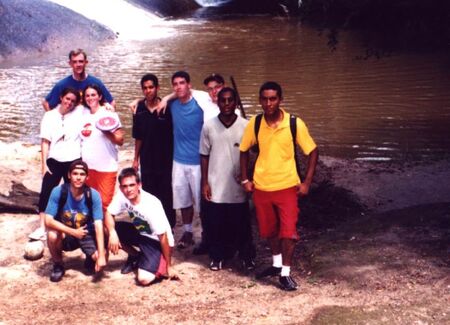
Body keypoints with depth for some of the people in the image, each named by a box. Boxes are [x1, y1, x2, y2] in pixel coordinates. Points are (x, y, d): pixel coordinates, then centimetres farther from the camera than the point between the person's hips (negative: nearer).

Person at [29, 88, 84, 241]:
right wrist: (43, 164, -4)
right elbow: (45, 141, 1)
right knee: (45, 193, -5)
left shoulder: (79, 112, 0)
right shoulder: (50, 116, 2)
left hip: (73, 161, 0)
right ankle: (42, 228, -1)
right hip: (54, 161, 0)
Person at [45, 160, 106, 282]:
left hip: (86, 234, 0)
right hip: (65, 234, 0)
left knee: (100, 260, -25)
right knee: (52, 235, -34)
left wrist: (101, 256, -31)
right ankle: (58, 266, -5)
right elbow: (48, 221, -25)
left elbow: (98, 226, -24)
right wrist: (73, 232, -33)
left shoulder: (93, 195, -20)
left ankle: (90, 258, 14)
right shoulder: (58, 192, -21)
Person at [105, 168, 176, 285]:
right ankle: (135, 257, 9)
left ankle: (162, 267, 8)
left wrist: (169, 267, -20)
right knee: (107, 228, -12)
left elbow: (163, 237, -26)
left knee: (144, 279, -27)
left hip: (156, 241, -7)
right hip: (140, 233, 7)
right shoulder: (121, 196, -16)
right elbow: (108, 214, -8)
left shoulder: (152, 205, -32)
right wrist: (112, 233, -31)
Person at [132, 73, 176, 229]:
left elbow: (173, 134, -4)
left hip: (165, 159, -3)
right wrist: (136, 158, 11)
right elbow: (138, 137, 9)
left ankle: (168, 226, 13)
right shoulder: (139, 109, 1)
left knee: (166, 193, 2)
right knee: (149, 193, 9)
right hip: (147, 160, 3)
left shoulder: (167, 108, -9)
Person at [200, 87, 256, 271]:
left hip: (238, 188, -1)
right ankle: (217, 256, 25)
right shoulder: (208, 127, -2)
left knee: (241, 224, 8)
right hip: (215, 188, 1)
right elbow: (204, 155, 3)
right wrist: (204, 183, 0)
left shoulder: (245, 126, -5)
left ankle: (247, 256, 25)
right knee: (215, 225, 8)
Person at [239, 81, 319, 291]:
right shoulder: (254, 124, -6)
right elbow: (244, 151, 9)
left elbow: (312, 151, -4)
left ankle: (285, 273, 9)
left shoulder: (295, 124, -13)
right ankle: (277, 264, 38)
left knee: (288, 231, -5)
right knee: (269, 230, 17)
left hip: (287, 186, -3)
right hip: (261, 187, 3)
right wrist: (245, 179, 5)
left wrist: (307, 182, -8)